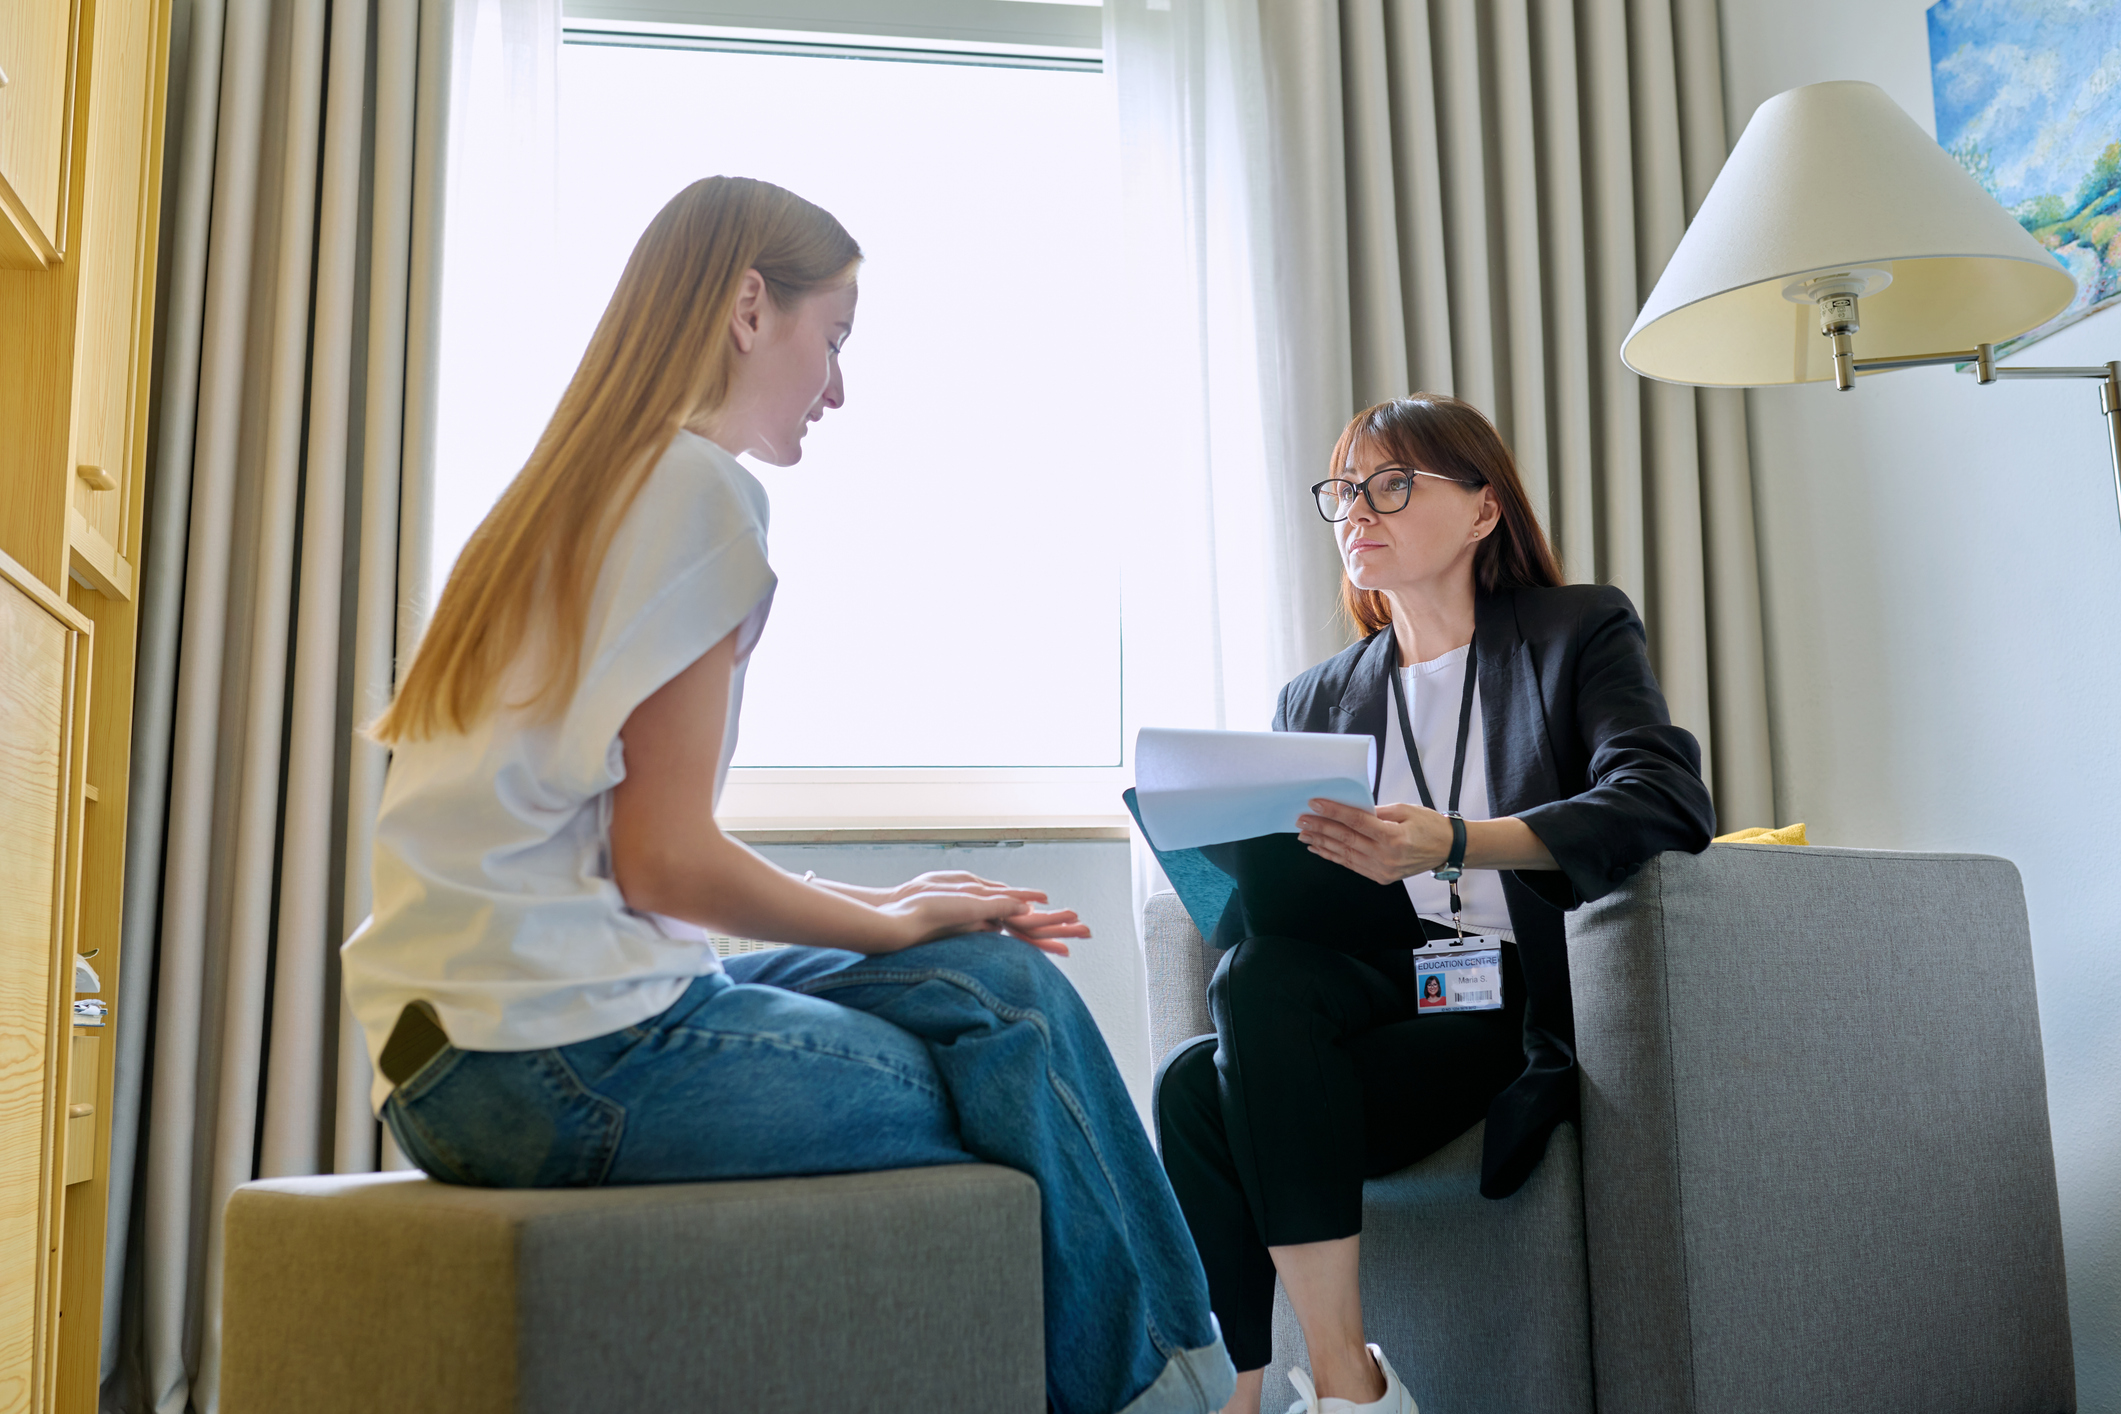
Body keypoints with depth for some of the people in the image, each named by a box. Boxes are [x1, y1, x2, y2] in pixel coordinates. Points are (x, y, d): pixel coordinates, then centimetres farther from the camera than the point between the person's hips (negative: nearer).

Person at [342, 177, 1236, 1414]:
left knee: (1002, 979, 7)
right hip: (562, 1050, -9)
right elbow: (665, 859, -15)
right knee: (1010, 1019, -3)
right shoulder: (699, 485, -9)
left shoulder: (581, 492, 19)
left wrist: (882, 905, 11)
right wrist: (894, 923, 1)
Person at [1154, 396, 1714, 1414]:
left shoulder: (1581, 631, 8)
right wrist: (1234, 865, -12)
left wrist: (1455, 845, -29)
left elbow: (1667, 801, -13)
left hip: (1519, 1012, -4)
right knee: (1194, 1086, -27)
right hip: (1374, 999, 5)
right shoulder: (1315, 700, 22)